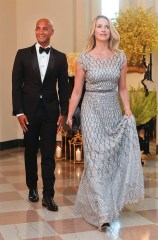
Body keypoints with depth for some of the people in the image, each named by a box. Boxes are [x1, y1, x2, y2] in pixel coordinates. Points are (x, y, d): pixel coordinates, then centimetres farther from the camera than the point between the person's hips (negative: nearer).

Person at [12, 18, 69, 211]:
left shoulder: (60, 57, 3)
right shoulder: (23, 54, 1)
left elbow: (63, 87, 5)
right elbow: (16, 85, -1)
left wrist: (63, 112, -1)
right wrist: (19, 112, -7)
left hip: (50, 111, 0)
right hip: (29, 110, 0)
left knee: (49, 154, -1)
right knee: (30, 152, 13)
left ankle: (48, 195, 5)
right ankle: (32, 188, 31)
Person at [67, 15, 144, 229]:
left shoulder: (120, 57, 5)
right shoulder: (84, 58, -3)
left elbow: (122, 89, 10)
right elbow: (76, 92, 1)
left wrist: (128, 112, 0)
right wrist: (69, 116, 0)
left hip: (113, 110, 3)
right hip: (92, 110, -3)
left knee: (112, 157, 8)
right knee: (96, 159, -6)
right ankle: (101, 211, -2)